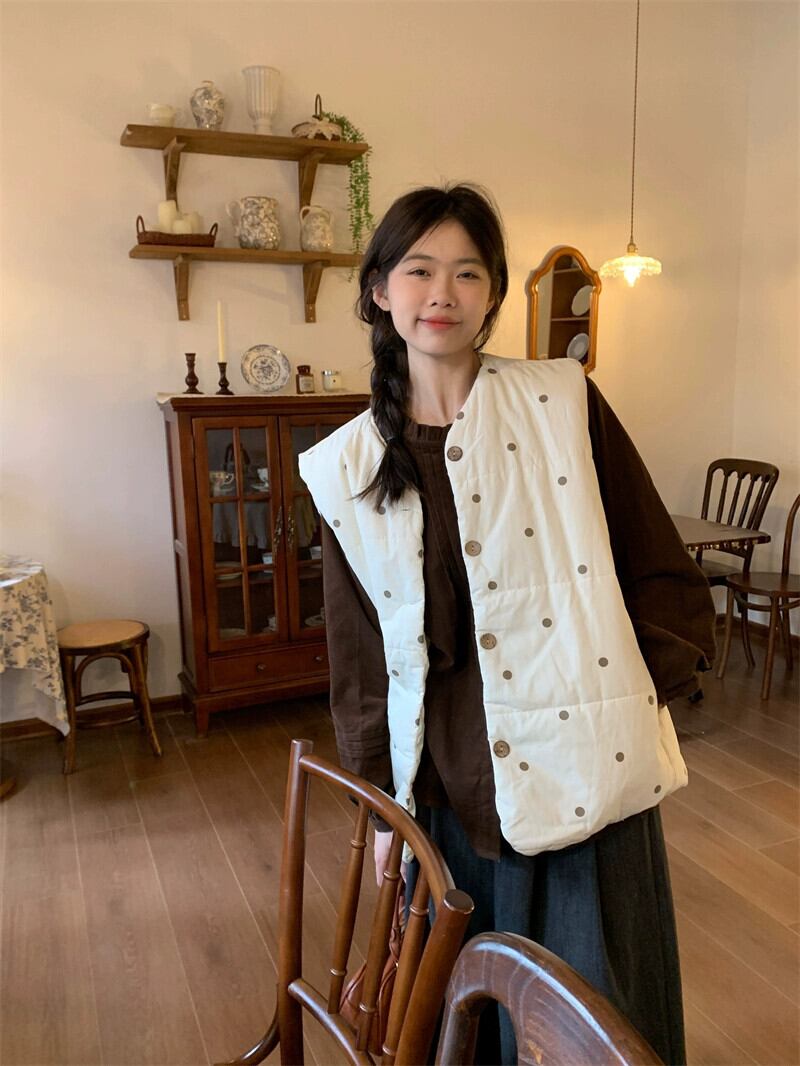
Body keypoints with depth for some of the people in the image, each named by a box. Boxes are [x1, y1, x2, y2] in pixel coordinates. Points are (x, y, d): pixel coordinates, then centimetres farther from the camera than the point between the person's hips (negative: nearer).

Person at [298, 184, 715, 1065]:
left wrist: (636, 695, -9)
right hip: (448, 787, 3)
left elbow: (664, 576, 0)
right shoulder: (346, 466, 2)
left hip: (582, 773, -2)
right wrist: (382, 798, 8)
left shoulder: (563, 403, -5)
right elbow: (357, 652, 7)